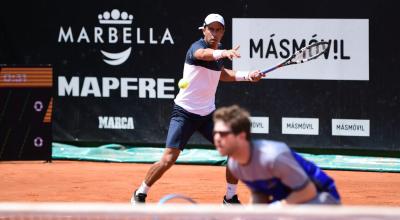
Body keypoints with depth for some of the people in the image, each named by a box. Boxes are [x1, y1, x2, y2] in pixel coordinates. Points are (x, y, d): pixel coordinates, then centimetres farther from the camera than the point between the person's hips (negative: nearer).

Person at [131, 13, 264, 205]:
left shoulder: (219, 49, 6)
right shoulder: (197, 47, -18)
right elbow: (204, 54, -45)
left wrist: (247, 76, 16)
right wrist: (224, 53, -66)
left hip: (208, 114, 7)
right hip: (184, 112, -7)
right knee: (168, 159, -13)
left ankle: (230, 197, 16)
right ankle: (140, 194, 8)